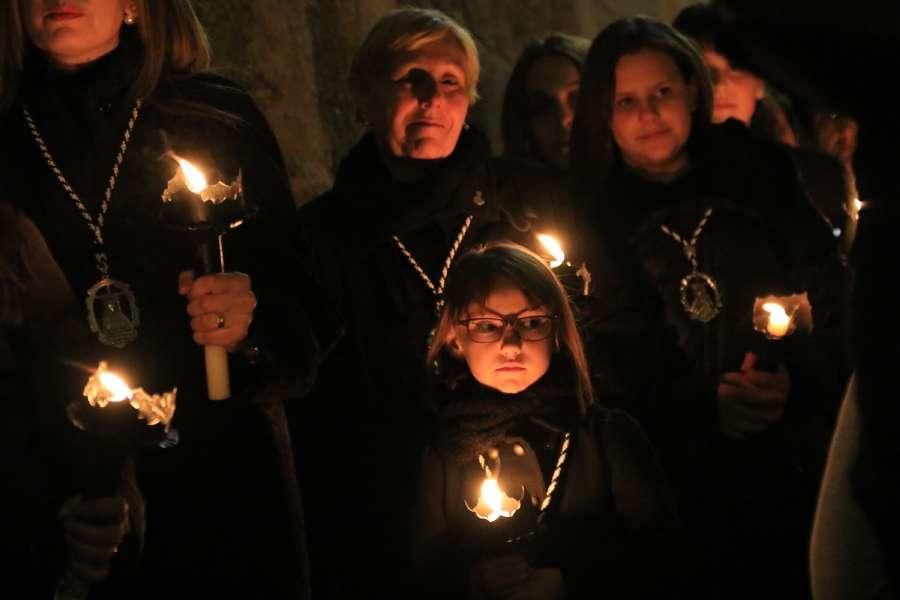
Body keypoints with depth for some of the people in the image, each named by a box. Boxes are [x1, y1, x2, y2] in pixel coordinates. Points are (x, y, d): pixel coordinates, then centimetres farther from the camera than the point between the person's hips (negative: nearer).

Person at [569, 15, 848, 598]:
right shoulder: (595, 222, 0)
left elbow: (834, 306, 2)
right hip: (693, 491, -1)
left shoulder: (759, 178, 1)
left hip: (806, 461, 1)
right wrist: (702, 407, -20)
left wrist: (797, 381, -15)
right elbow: (616, 377, -3)